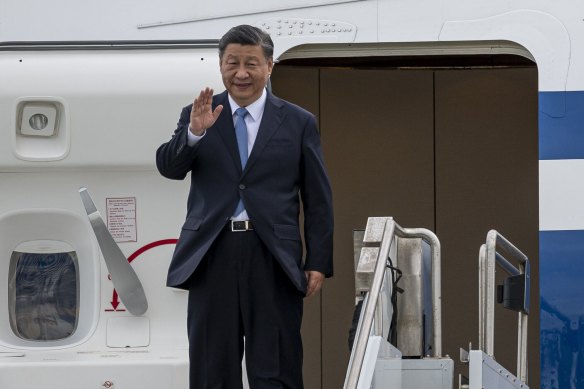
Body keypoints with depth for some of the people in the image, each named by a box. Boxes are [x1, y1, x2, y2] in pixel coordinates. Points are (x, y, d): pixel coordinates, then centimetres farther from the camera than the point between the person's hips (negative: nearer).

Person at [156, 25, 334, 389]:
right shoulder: (197, 115, 9)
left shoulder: (299, 123, 7)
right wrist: (194, 132, -22)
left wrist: (319, 263, 0)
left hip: (273, 259, -1)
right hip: (213, 256, 1)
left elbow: (319, 201, 7)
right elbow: (169, 167, -4)